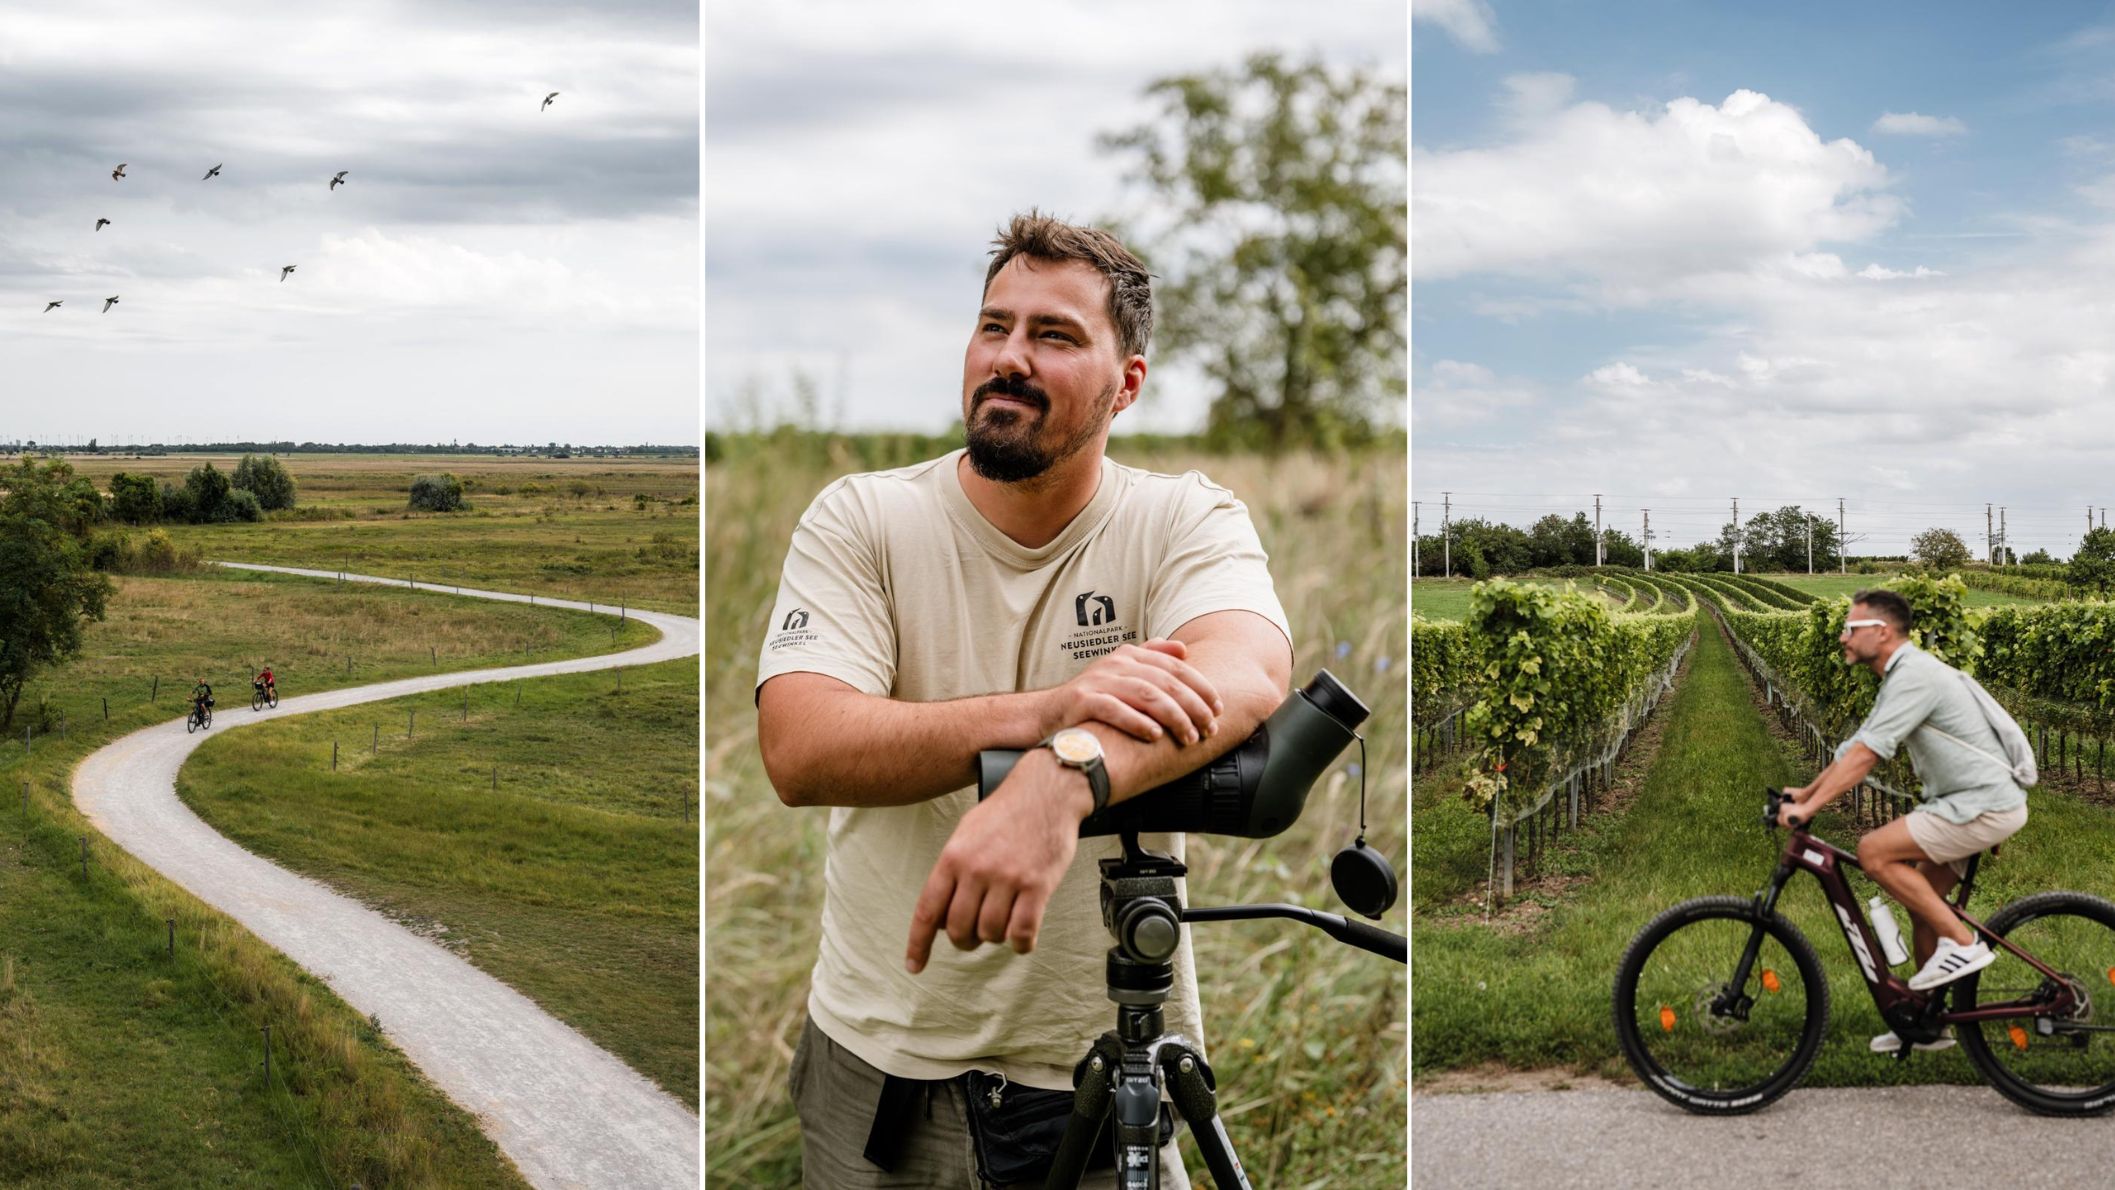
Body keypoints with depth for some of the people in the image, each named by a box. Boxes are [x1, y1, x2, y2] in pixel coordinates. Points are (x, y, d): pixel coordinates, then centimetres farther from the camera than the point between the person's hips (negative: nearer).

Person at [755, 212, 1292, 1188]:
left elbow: (1247, 677, -29)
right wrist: (1050, 711, -35)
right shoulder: (861, 519, -7)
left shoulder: (1185, 521, -7)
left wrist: (1062, 778, -48)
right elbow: (799, 752, -21)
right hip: (882, 1054, 1)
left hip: (1104, 1063, 0)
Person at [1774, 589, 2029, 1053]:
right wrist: (1805, 793, 16)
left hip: (1984, 805, -10)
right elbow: (1858, 746, 20)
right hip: (1970, 801, 10)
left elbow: (1866, 753, -24)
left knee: (1874, 852, -16)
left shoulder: (1914, 675, -18)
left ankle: (1962, 942, -9)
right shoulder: (1900, 677, 14)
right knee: (1922, 902, 13)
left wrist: (1810, 806, -24)